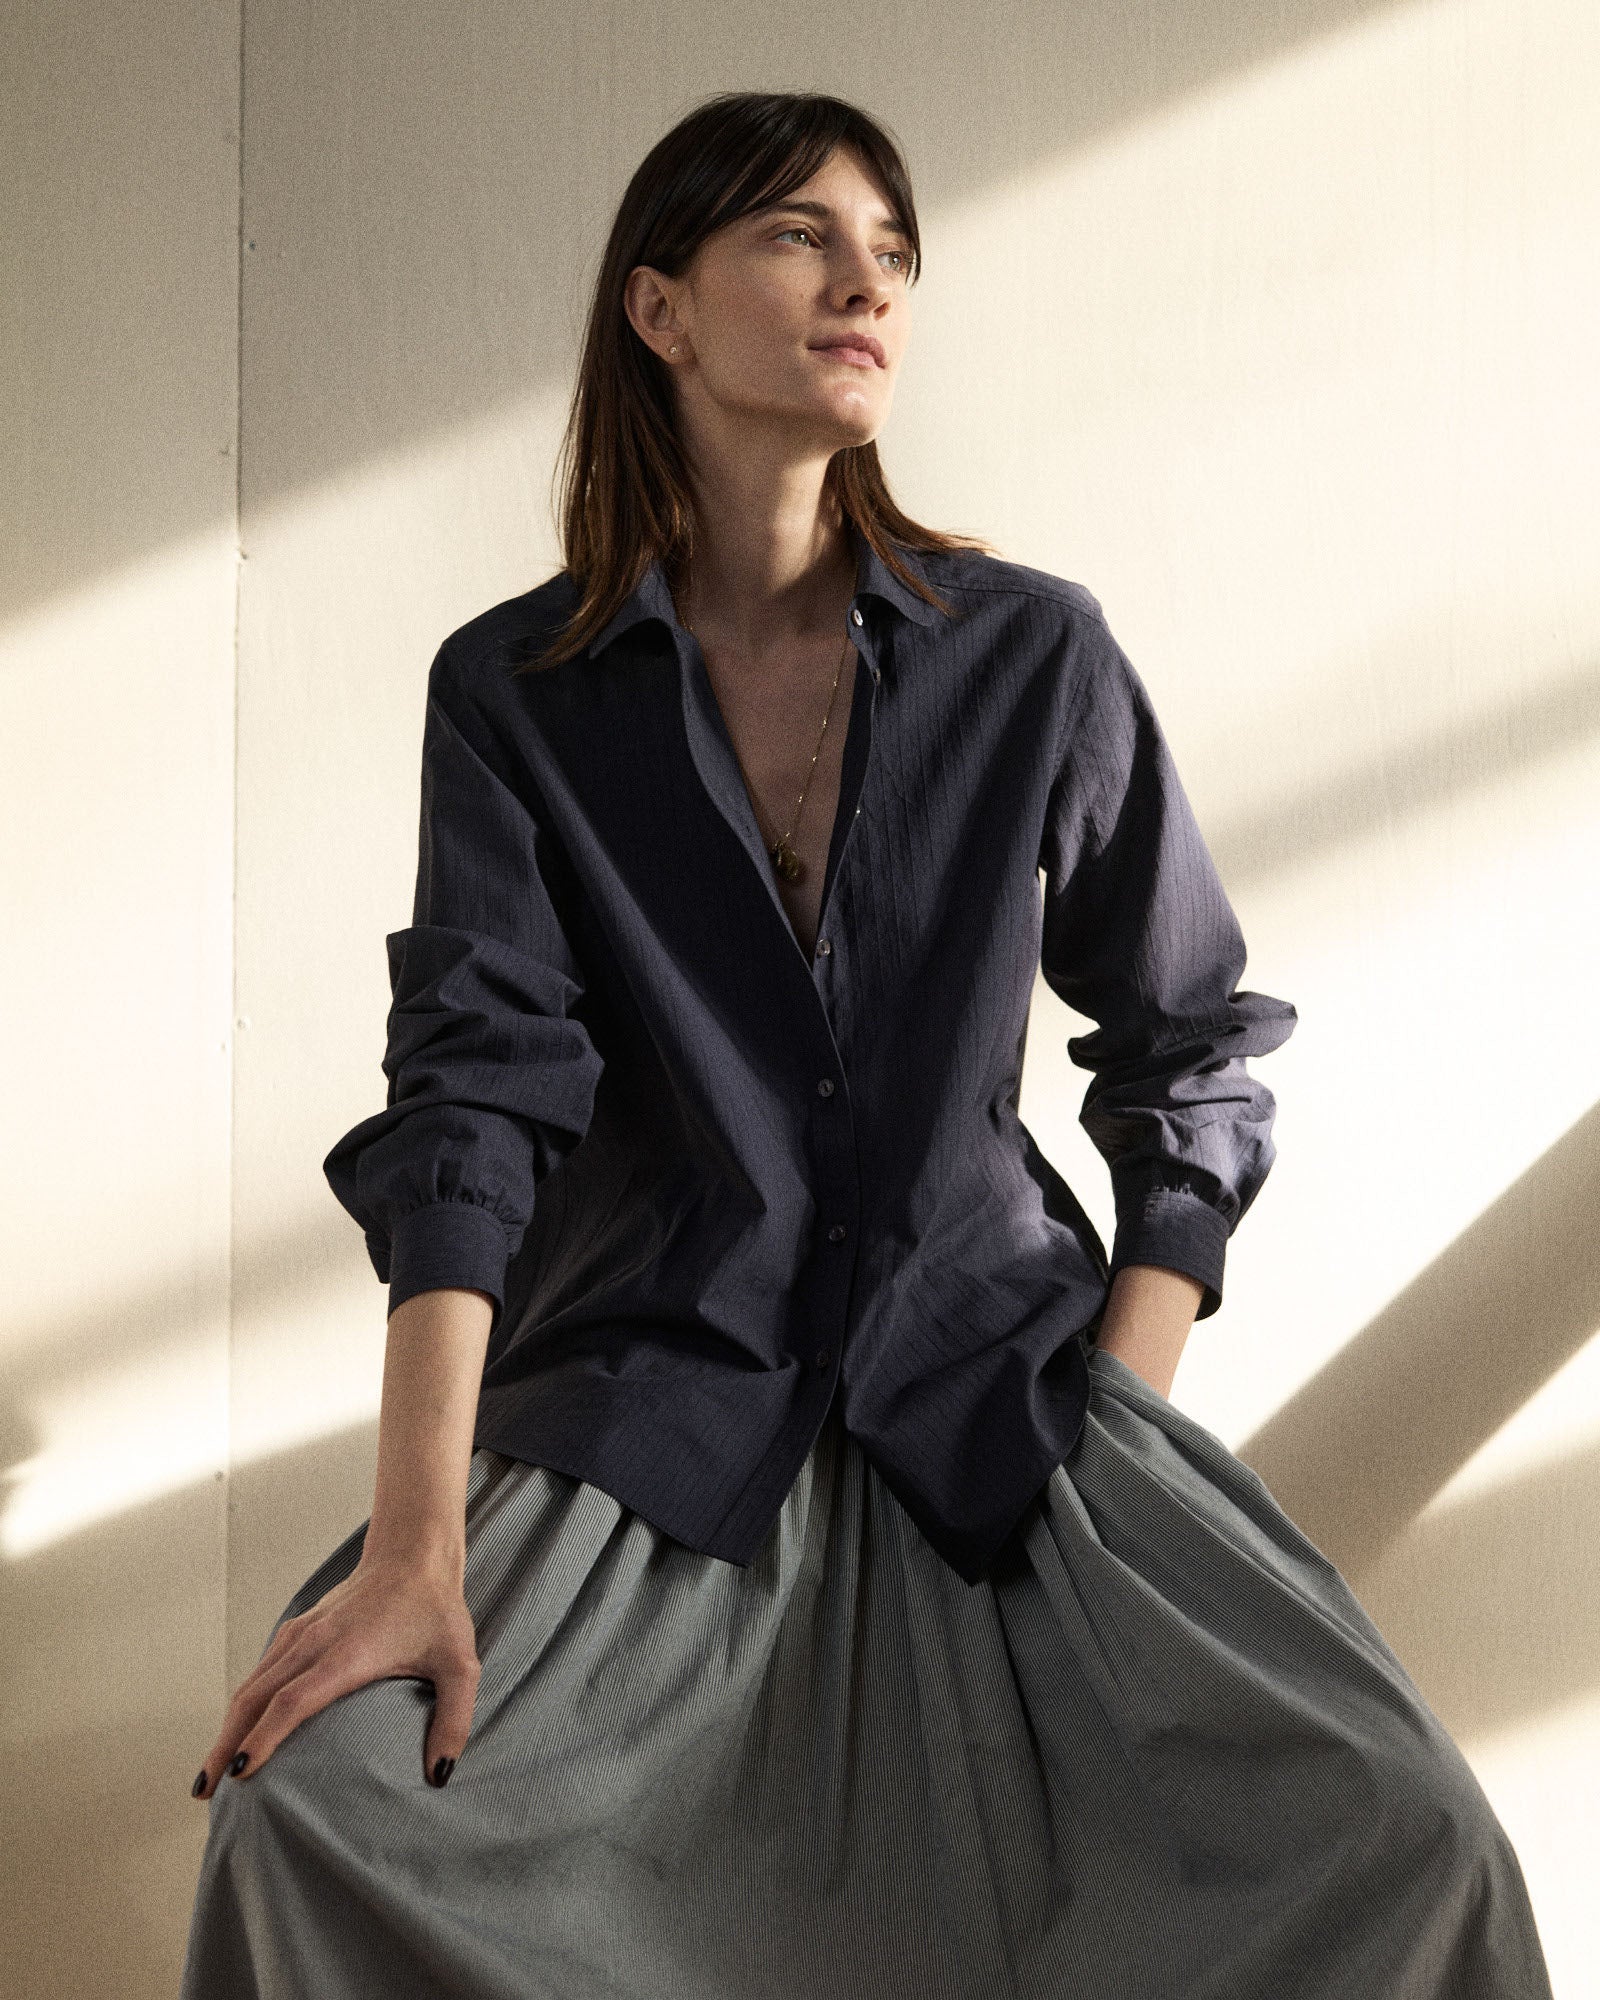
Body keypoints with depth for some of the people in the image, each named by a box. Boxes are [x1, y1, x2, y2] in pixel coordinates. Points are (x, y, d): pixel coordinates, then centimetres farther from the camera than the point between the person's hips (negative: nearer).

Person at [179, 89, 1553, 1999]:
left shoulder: (1036, 656, 1)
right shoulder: (514, 691, 0)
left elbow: (1196, 1048, 9)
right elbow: (473, 1090, -10)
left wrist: (1122, 1418, -3)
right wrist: (416, 1542, -21)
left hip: (990, 1371, 1)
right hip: (651, 1402, 0)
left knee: (1397, 1838, -22)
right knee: (308, 1810, -26)